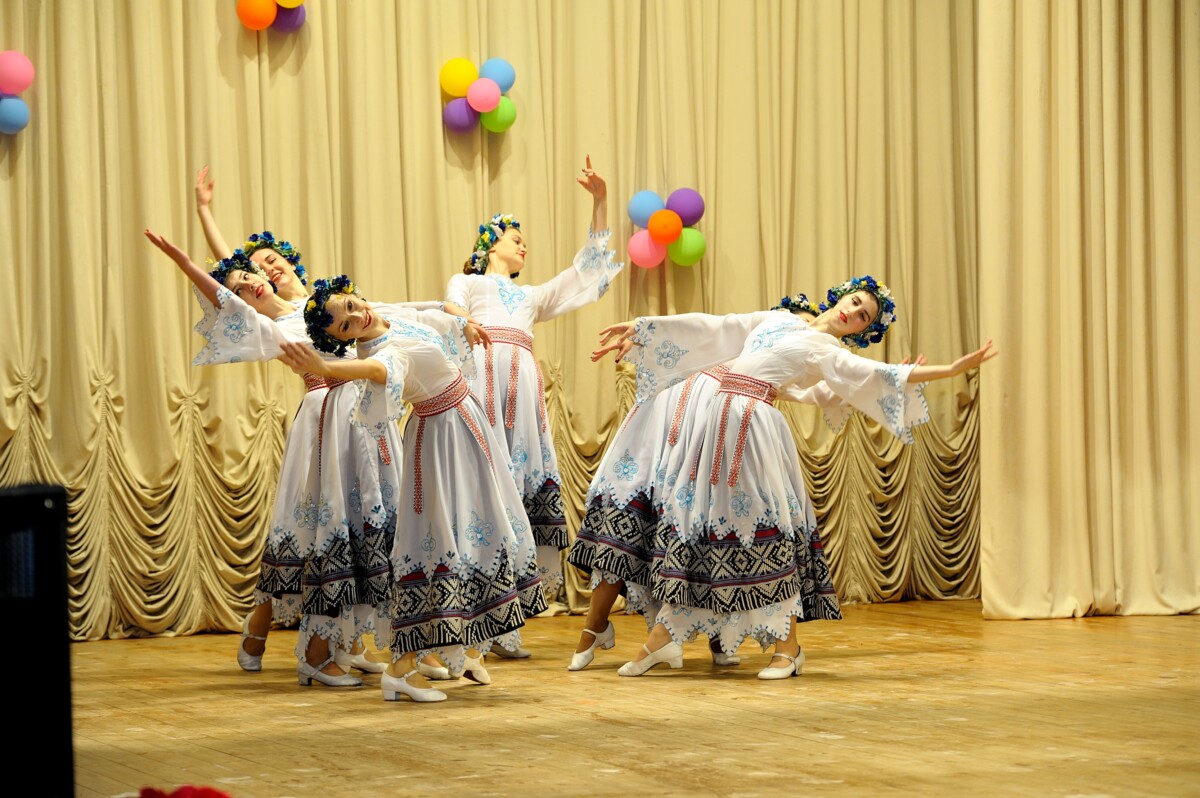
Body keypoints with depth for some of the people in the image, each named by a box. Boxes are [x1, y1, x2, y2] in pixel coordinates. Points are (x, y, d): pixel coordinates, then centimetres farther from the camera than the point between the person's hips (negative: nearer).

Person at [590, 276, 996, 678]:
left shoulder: (826, 350, 4)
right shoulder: (776, 320, 21)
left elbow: (877, 374, -11)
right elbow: (709, 328, 22)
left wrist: (953, 369, -20)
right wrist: (639, 328, 20)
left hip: (756, 423, -6)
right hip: (719, 418, 6)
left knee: (766, 527, -9)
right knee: (690, 514, 3)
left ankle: (788, 647, 0)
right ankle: (663, 636, 8)